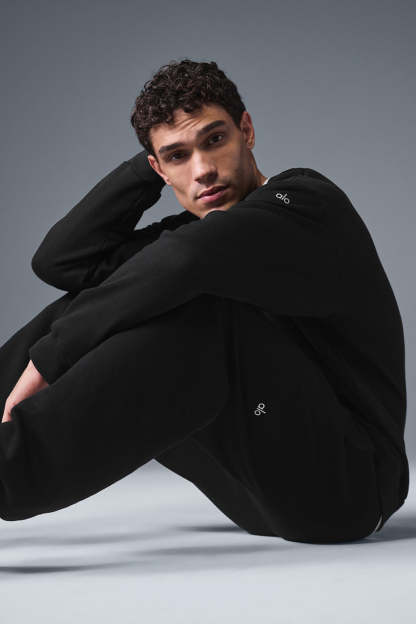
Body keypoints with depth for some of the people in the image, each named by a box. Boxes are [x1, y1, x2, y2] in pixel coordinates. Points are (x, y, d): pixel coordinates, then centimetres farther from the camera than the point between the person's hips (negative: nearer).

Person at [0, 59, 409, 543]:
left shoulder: (308, 201, -12)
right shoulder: (199, 230, 12)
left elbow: (185, 261, -31)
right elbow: (60, 260, 7)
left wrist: (49, 357, -25)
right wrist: (148, 165, 4)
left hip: (348, 484, -8)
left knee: (201, 308, -29)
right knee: (87, 308, 3)